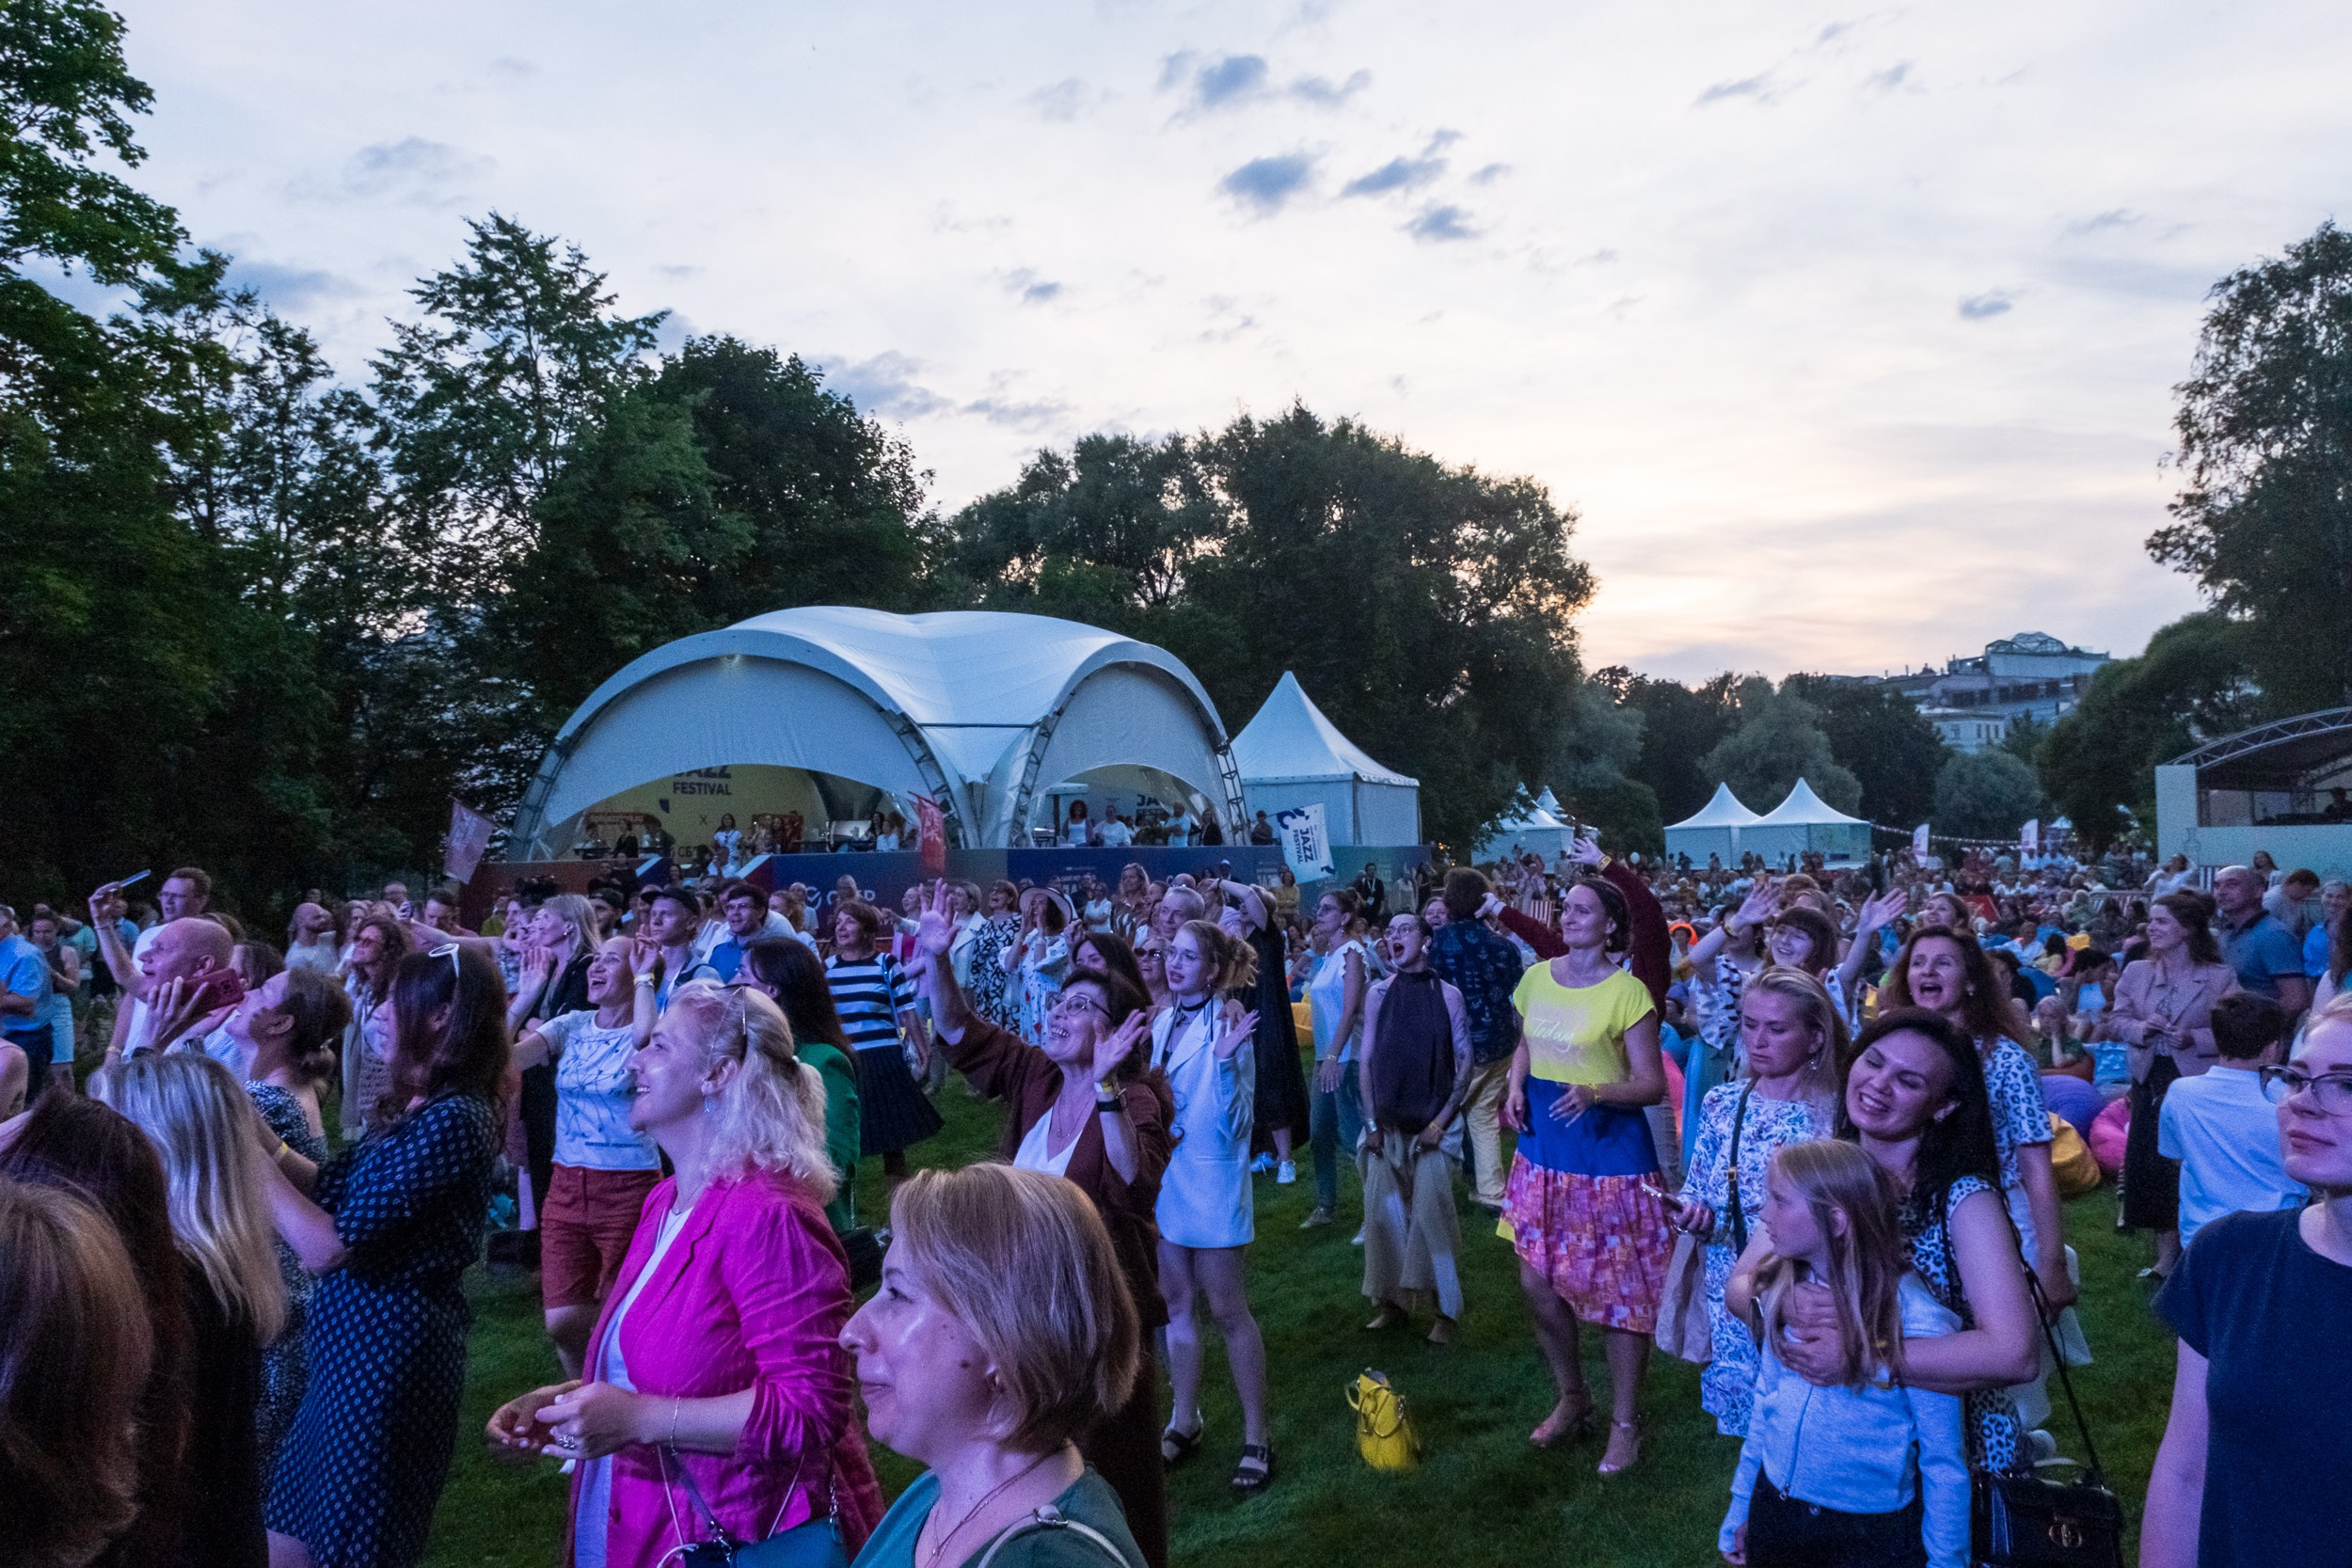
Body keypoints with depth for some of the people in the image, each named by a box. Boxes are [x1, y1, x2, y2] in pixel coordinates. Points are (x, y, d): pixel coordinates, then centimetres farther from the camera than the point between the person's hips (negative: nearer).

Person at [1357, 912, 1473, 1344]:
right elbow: (1366, 1059, 6)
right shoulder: (1378, 993, 4)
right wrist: (1371, 1122, 1)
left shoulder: (1446, 995, -2)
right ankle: (1393, 1302, 20)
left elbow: (1464, 1062, -2)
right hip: (1387, 1126, 3)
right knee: (1384, 1214, 4)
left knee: (1432, 1215, -7)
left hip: (1431, 1127, -3)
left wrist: (1441, 1122, -8)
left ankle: (1447, 1311, 6)